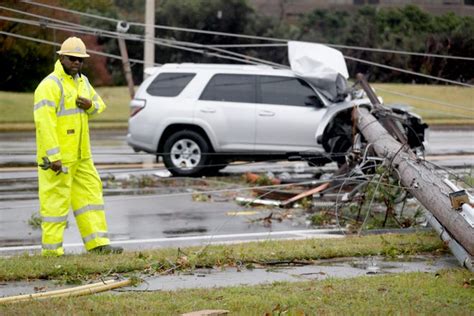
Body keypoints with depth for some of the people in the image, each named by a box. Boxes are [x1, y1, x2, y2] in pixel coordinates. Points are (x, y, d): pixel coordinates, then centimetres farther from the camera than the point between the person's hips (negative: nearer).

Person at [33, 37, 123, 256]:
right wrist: (53, 156, -27)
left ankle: (97, 244, 13)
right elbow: (44, 122, -22)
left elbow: (99, 105, 26)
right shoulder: (50, 85, -15)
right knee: (56, 201, -5)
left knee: (90, 194, 9)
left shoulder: (81, 81, 14)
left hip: (81, 156, 9)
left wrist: (90, 104, 0)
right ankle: (51, 250, 1)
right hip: (57, 157, -9)